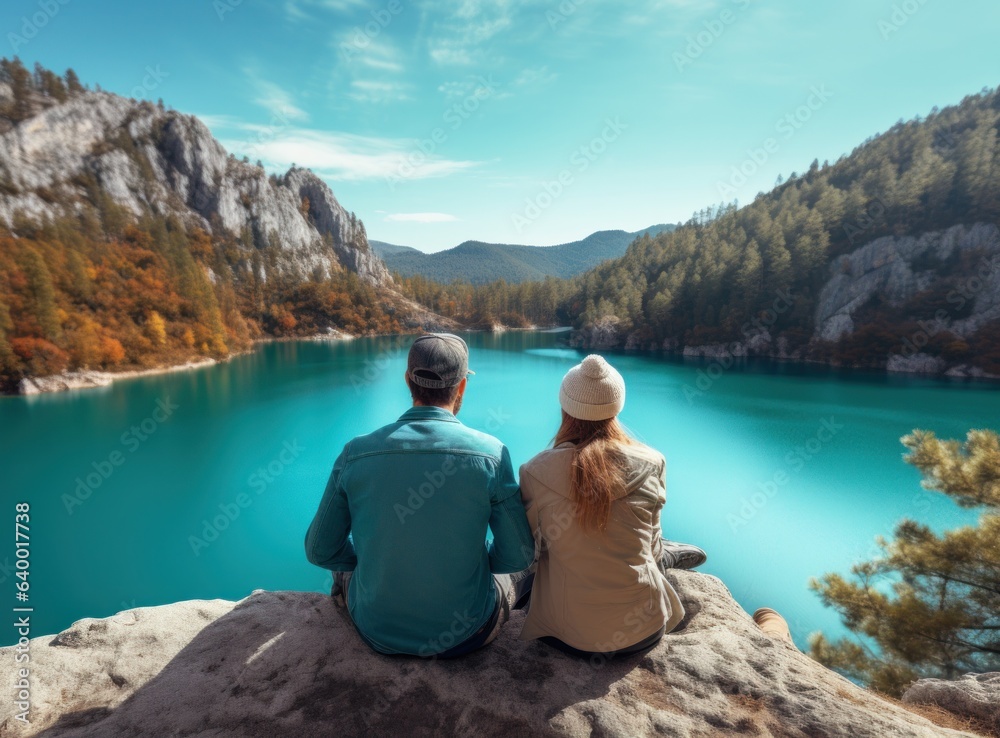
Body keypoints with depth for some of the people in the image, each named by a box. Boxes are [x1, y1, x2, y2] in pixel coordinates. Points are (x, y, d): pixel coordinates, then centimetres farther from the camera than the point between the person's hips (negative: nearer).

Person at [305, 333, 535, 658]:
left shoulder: (356, 453, -15)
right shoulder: (490, 453, -20)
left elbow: (319, 551, -4)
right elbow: (518, 555, -12)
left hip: (377, 633, 2)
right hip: (464, 635, -1)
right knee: (511, 572, 29)